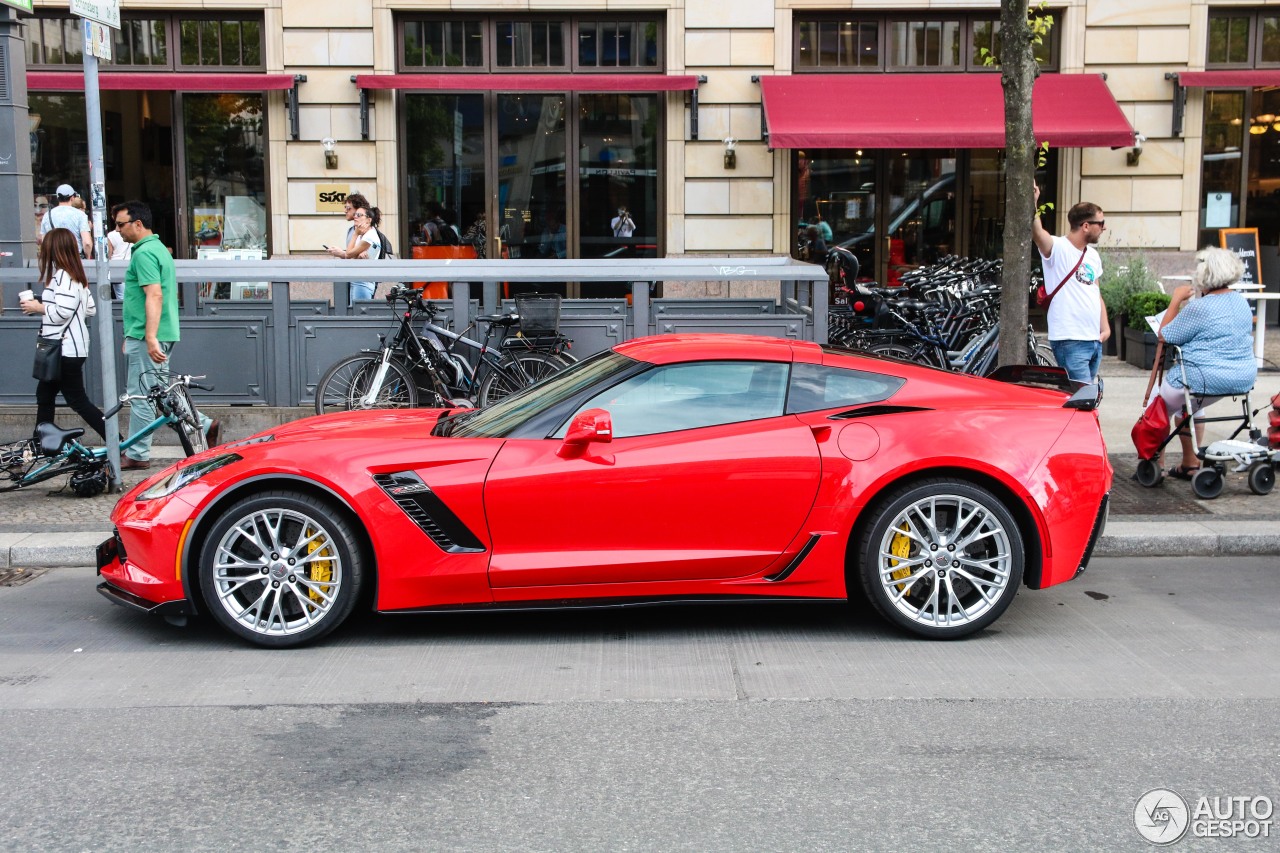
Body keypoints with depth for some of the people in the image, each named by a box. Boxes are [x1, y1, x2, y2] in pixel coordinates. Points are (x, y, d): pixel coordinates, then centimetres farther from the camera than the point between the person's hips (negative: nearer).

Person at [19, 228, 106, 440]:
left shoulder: (62, 276, -17)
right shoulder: (76, 275, 12)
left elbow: (63, 312, -26)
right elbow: (91, 309, 13)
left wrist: (38, 307, -9)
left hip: (66, 349, -10)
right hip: (67, 348, 10)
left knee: (78, 401, -5)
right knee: (44, 394, 19)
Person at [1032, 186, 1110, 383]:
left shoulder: (1093, 255, 16)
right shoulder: (1058, 248, -9)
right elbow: (1037, 231, -29)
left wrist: (1105, 327, 12)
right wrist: (1033, 203, -43)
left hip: (1095, 340, 9)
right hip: (1070, 342, -9)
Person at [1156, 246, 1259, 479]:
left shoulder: (1199, 307, -20)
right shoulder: (1242, 302, 6)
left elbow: (1165, 336, -12)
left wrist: (1175, 300, -5)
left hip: (1207, 379, -8)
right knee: (1190, 406, 32)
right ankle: (1190, 464, 35)